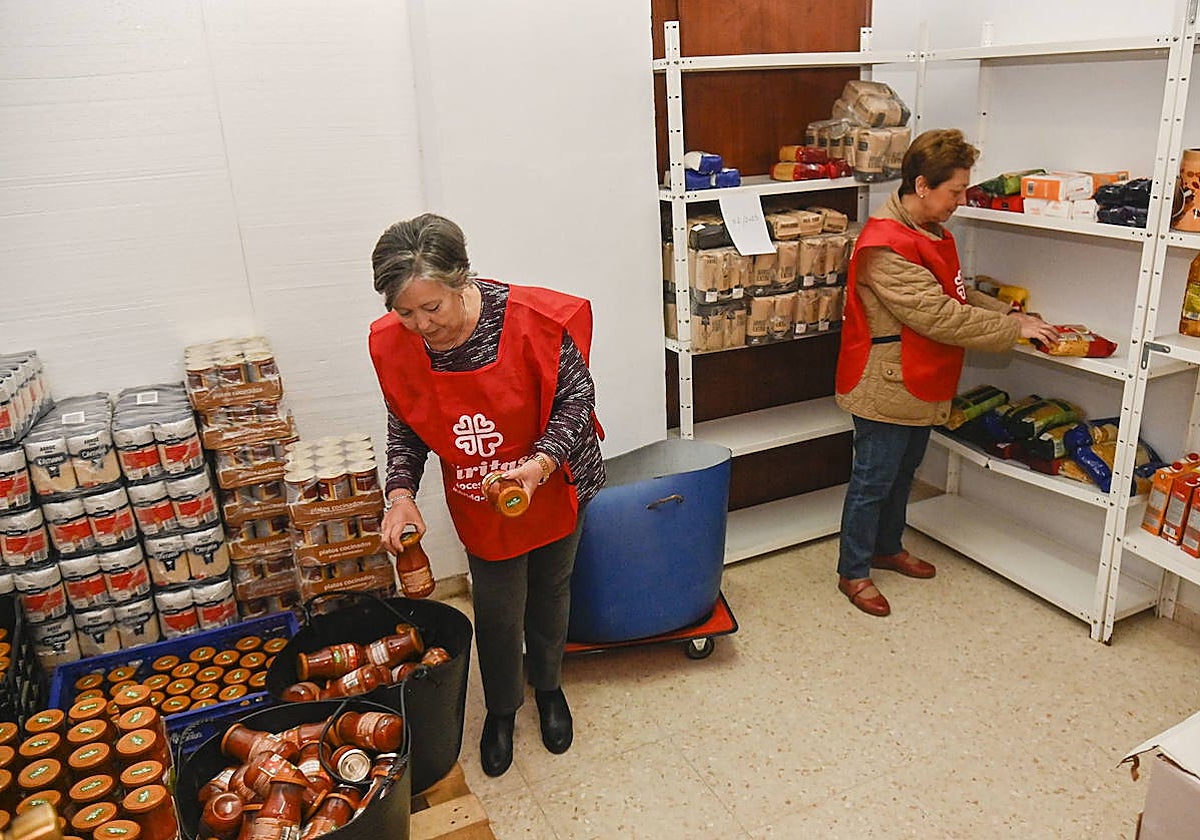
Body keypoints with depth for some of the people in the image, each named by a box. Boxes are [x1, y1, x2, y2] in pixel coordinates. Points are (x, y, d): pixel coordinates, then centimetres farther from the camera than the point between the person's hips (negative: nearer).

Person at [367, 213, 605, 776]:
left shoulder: (532, 319, -29)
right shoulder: (393, 344, -17)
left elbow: (576, 400, -18)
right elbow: (404, 428, -2)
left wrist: (540, 464, -34)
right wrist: (401, 492, -17)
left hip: (551, 488, -1)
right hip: (479, 503, 1)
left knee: (550, 594, 20)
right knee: (497, 611, 11)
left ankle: (548, 688, 49)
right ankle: (501, 709, 41)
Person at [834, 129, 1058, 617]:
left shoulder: (931, 233, 9)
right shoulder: (885, 247, -25)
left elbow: (958, 296, 16)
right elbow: (939, 316, -27)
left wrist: (1009, 315, 0)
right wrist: (1014, 330, -19)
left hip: (921, 386, 10)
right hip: (885, 389, -10)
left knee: (903, 473, 22)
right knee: (872, 482, 3)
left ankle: (887, 548, 41)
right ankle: (853, 572, 18)